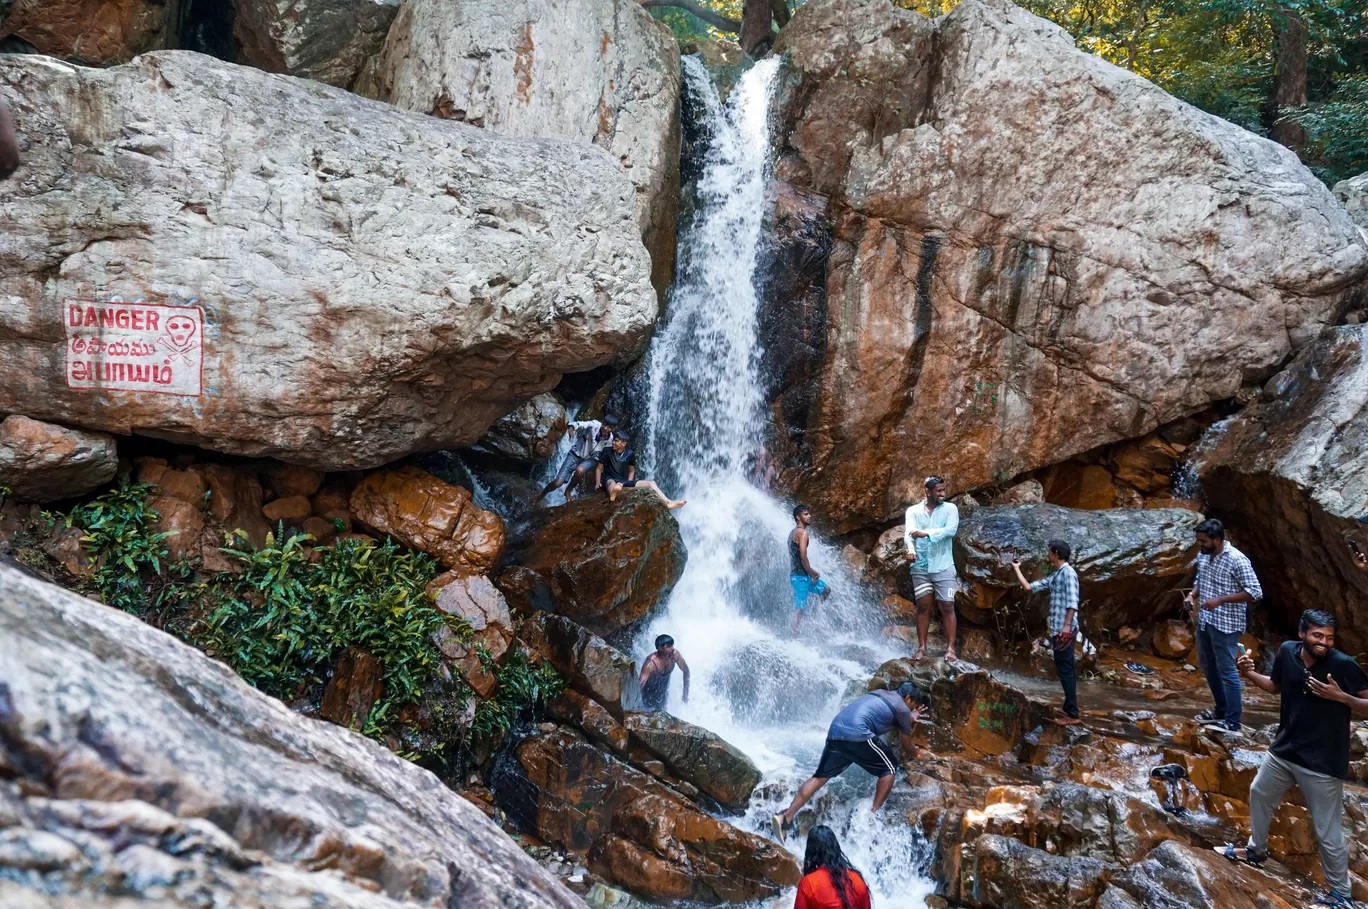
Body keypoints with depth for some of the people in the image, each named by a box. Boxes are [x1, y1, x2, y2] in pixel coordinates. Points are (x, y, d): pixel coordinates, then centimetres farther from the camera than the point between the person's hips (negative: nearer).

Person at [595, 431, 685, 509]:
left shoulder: (630, 454, 5)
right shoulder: (607, 451, -1)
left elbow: (631, 471, 17)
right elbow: (599, 468, 3)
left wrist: (628, 485, 2)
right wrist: (597, 483, -10)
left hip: (623, 482, 4)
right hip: (609, 480, -4)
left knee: (650, 483, -11)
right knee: (612, 483, -44)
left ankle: (668, 502, -29)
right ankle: (613, 492, -85)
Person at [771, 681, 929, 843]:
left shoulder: (880, 694, 31)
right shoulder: (902, 708, 12)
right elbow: (906, 745, 25)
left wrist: (910, 718, 57)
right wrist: (916, 753, 45)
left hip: (835, 732, 7)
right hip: (857, 734, -7)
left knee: (819, 777, 7)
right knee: (889, 769, 11)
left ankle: (786, 817, -4)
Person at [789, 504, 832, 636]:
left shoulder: (793, 532, 15)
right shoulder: (802, 532, -15)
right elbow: (803, 557, -22)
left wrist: (811, 573, 15)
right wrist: (813, 574, -10)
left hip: (795, 574, 10)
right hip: (801, 575, -10)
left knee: (826, 590, 21)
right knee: (799, 609, -6)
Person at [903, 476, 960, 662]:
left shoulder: (950, 508, 2)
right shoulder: (913, 511, 4)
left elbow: (950, 530, -15)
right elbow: (908, 533, -12)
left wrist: (926, 533, -27)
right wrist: (910, 547, -35)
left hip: (943, 567, -1)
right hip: (920, 567, 1)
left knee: (947, 607, -2)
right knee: (923, 606, 4)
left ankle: (950, 648, 3)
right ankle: (922, 647, 10)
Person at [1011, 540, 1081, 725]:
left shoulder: (1068, 573, -10)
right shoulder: (1054, 576, 17)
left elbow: (1073, 602, -21)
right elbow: (1029, 587, 24)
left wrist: (1067, 625, -29)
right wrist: (1017, 569, 29)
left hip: (1065, 630, -10)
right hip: (1057, 629, 10)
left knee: (1065, 669, -10)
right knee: (1065, 669, 12)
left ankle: (1073, 715, -10)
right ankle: (1069, 708, 18)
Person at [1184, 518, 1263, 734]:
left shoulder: (1237, 560, -19)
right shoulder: (1203, 556, 4)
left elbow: (1255, 592, -19)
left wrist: (1220, 600, -24)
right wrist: (1193, 594, -1)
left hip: (1226, 625, -8)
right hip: (1205, 621, 9)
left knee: (1226, 670, -2)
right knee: (1208, 666, 18)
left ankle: (1233, 721, 7)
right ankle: (1221, 710, 33)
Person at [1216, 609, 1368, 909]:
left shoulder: (1343, 664, -22)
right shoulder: (1287, 652, -7)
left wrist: (1340, 696, -31)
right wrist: (1249, 674, -6)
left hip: (1323, 762, -6)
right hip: (1284, 750, 6)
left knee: (1328, 833, 4)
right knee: (1259, 794, 26)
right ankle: (1256, 850, 51)